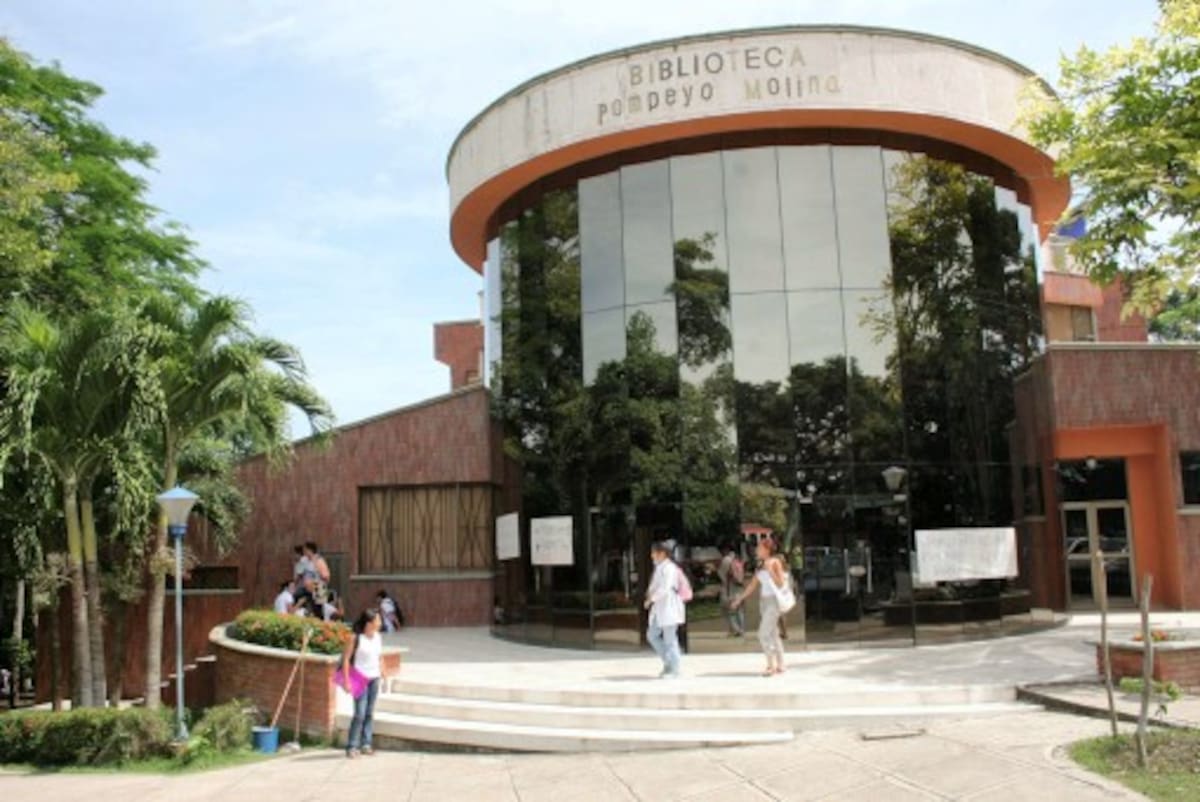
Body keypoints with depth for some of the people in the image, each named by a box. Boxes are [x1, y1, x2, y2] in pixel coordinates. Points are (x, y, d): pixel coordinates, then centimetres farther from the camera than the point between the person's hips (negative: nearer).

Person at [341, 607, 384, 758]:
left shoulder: (378, 638, 6)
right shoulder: (356, 639, -11)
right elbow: (346, 658, -9)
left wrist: (382, 675, 12)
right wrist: (346, 680, -12)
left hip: (374, 678, 6)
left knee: (370, 713, 8)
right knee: (360, 714, -9)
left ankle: (366, 744, 15)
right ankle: (352, 746, 0)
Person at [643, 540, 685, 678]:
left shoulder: (669, 568, -14)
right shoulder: (659, 568, 16)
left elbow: (665, 588, -22)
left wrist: (651, 599, -15)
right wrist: (650, 594, 3)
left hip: (669, 607, -10)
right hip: (658, 608, 10)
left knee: (669, 639, -4)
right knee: (652, 635, 11)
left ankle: (674, 669, 5)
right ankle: (668, 662, 20)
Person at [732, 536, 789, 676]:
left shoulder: (775, 562, -9)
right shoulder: (760, 565, 12)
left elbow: (781, 584, -12)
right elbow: (753, 585, 16)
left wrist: (770, 570, -21)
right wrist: (740, 599, 16)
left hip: (774, 600, -8)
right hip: (763, 601, 8)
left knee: (764, 634, -13)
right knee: (773, 634, 11)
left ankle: (772, 665, -5)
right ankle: (780, 666, 17)